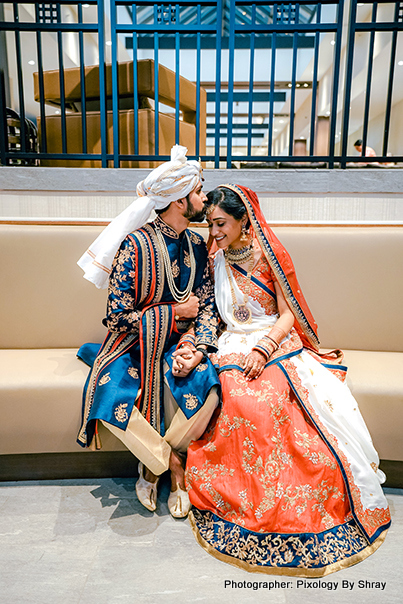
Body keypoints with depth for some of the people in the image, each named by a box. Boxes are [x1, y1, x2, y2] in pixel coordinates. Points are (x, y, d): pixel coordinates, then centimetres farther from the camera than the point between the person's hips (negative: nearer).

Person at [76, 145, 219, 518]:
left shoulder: (196, 245, 3)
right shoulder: (135, 246, -15)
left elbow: (208, 305, 4)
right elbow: (118, 317, -16)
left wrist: (199, 348, -14)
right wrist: (176, 311, -12)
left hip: (179, 344, 4)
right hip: (135, 345, -3)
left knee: (205, 390, -26)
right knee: (112, 398, -30)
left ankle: (155, 462, 1)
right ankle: (173, 463, -2)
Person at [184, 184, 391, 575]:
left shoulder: (269, 254, 2)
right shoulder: (214, 258, 13)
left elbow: (288, 313, -2)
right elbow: (212, 313, 13)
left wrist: (263, 348, -18)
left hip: (277, 343, -2)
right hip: (233, 345, 2)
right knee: (242, 401, -31)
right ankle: (256, 501, -13)